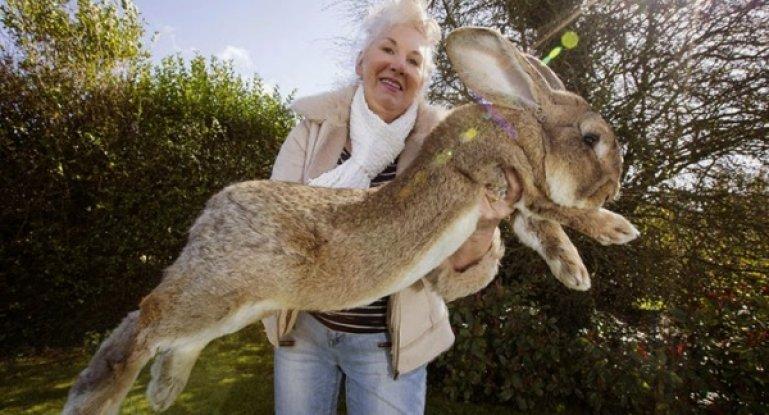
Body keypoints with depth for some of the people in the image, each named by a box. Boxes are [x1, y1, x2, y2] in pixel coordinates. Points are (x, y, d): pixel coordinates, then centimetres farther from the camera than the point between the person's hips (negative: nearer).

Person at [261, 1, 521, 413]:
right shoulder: (315, 128, -7)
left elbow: (447, 278, -14)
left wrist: (480, 227, -35)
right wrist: (361, 164, -25)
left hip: (387, 343, -1)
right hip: (303, 328, 2)